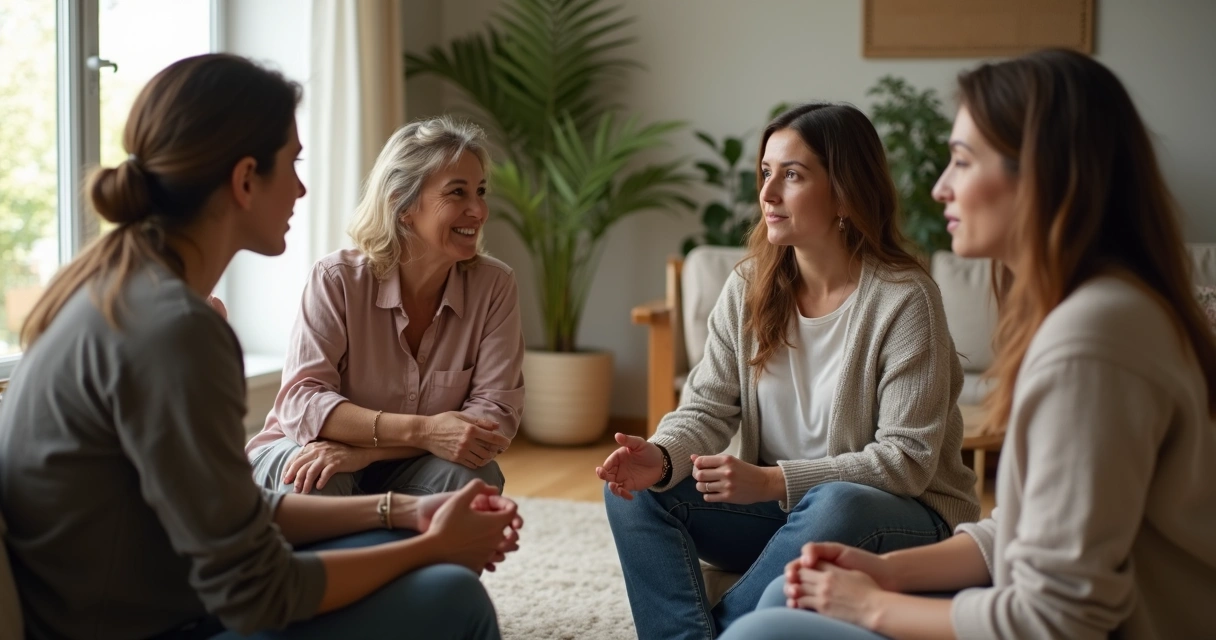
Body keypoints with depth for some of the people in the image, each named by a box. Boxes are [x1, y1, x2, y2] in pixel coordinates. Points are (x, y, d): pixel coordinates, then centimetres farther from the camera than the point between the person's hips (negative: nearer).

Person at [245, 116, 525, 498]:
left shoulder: (494, 286, -11)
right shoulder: (338, 278, -16)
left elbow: (496, 415, -17)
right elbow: (301, 400, -23)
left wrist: (365, 451, -29)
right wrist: (421, 431, -37)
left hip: (408, 472, 2)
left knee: (474, 474, -28)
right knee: (313, 479, -35)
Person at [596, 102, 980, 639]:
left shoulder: (904, 299, -17)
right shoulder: (749, 286, -1)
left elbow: (906, 459, -20)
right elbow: (708, 408, -3)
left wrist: (772, 481, -29)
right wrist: (661, 457, -27)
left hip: (903, 518, -5)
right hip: (777, 507, 5)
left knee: (835, 507, -38)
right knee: (635, 487, -12)